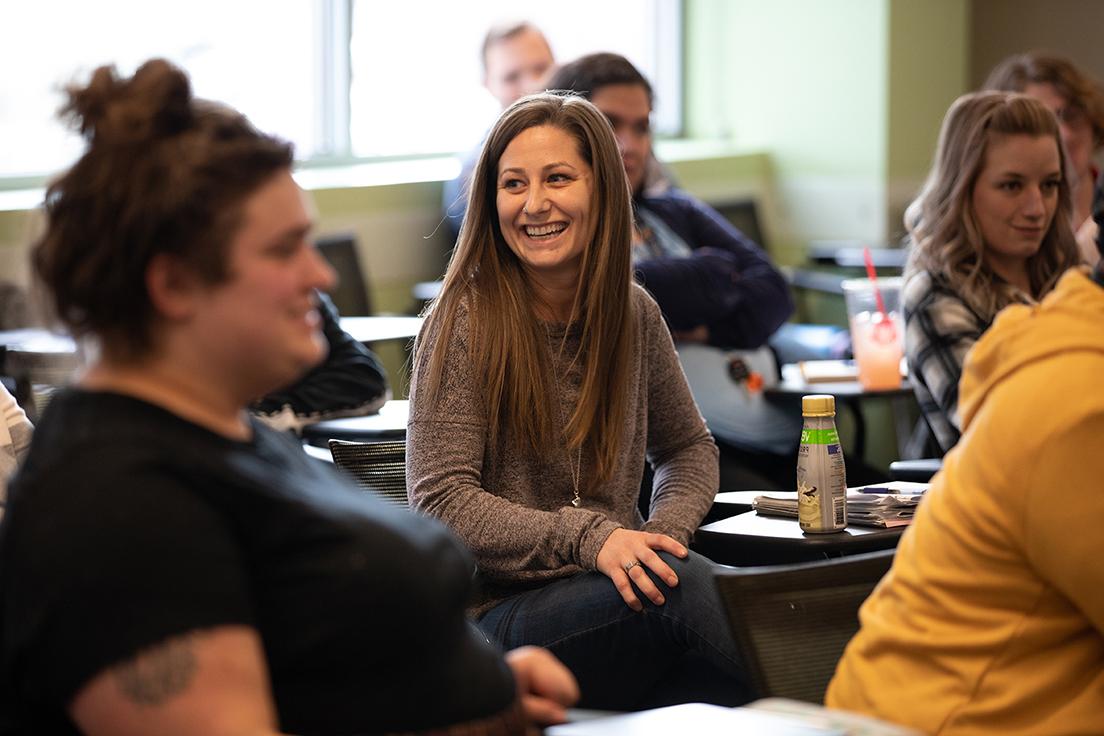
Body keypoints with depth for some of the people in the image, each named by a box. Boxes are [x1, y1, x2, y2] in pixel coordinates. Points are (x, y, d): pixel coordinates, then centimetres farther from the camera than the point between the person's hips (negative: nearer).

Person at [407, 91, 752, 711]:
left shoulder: (634, 314, 9)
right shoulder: (466, 321, -6)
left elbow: (689, 447, 24)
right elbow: (441, 500, -11)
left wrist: (665, 531, 1)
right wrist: (588, 539, -22)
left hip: (620, 591, 4)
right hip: (498, 615, -4)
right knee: (685, 584, -32)